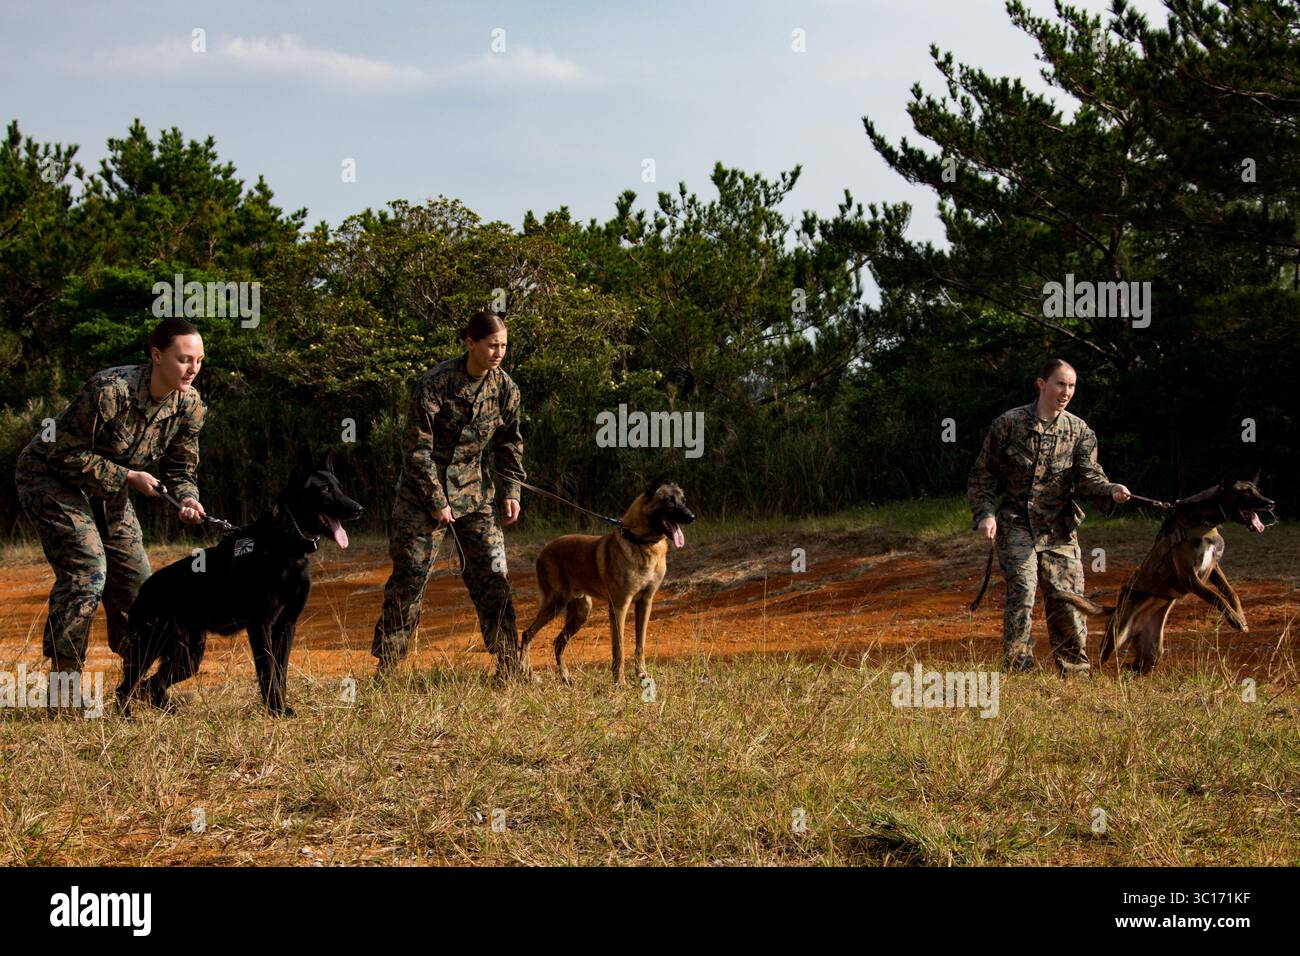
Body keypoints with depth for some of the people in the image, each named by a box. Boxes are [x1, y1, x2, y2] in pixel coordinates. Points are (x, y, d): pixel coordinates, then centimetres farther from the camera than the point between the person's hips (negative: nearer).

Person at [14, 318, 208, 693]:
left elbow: (181, 467, 0)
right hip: (51, 476, -7)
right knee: (87, 570, -20)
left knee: (134, 576, 3)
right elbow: (67, 455, -26)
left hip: (108, 489, 7)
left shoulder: (189, 405, -11)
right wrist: (128, 477, -26)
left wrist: (188, 498, -22)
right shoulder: (110, 391, -33)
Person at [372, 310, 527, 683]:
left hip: (471, 488, 4)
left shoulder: (504, 388, -3)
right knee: (409, 575, -3)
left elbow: (509, 442, 12)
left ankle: (508, 663, 6)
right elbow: (416, 447, -15)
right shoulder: (435, 384, -19)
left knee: (490, 572, 0)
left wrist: (512, 491, 2)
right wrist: (437, 501, -15)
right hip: (423, 488, -4)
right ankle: (386, 665, 5)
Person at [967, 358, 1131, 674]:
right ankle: (1017, 672, -12)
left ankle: (1075, 675, 14)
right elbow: (983, 473, 4)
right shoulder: (1009, 424, -2)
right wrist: (985, 513, -10)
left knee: (1068, 600, 1)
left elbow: (1088, 477, -5)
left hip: (1059, 530, 3)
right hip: (1015, 526, -3)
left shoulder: (1079, 431, 5)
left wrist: (1110, 490, -27)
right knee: (1021, 593, -17)